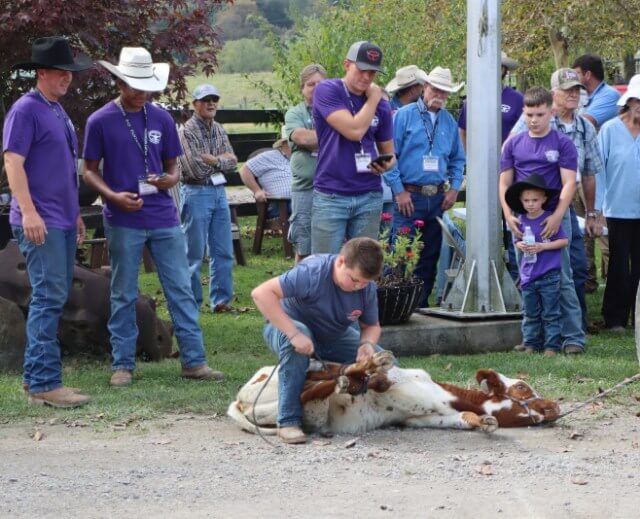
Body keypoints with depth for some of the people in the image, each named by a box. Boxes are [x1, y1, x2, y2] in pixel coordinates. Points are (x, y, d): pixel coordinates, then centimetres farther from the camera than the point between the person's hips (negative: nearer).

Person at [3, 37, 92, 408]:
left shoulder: (59, 111, 18)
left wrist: (75, 214, 26)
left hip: (62, 221, 9)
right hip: (40, 223, -9)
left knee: (55, 298, 11)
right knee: (49, 297, -11)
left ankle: (35, 375, 19)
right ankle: (44, 383, -11)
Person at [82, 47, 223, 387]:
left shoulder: (161, 119, 8)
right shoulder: (100, 122, -1)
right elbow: (90, 171, 3)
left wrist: (168, 179, -9)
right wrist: (113, 196, -14)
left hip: (164, 218, 3)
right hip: (123, 222, -3)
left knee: (181, 289, 2)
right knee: (124, 295, 4)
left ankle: (194, 361, 6)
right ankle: (123, 365, 13)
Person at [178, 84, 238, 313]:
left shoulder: (219, 130, 12)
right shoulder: (187, 131, -10)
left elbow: (232, 164, 5)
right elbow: (195, 169, -18)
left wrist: (212, 160, -11)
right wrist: (222, 160, -6)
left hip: (219, 192, 7)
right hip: (196, 193, -7)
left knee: (223, 252, 8)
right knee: (194, 254, -1)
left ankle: (221, 300, 15)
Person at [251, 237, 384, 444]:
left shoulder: (367, 287, -16)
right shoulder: (313, 272, -34)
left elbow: (371, 326, 0)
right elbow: (261, 293, -40)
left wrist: (368, 343, -26)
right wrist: (294, 334, -45)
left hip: (333, 338, 5)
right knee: (296, 341, -42)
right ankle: (288, 421, -33)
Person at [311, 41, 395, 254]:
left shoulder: (381, 104, 10)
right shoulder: (327, 91, -5)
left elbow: (388, 151, 19)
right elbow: (354, 131, -17)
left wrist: (386, 164, -5)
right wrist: (373, 99, -4)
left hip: (369, 196, 4)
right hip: (330, 195, -4)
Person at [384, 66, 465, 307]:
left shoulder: (449, 122, 13)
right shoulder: (404, 116, -3)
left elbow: (457, 159, 22)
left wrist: (454, 188, 8)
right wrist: (399, 191, -11)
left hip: (437, 198, 5)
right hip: (409, 196, -5)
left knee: (430, 256, 8)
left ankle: (421, 304, 15)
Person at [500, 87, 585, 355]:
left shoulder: (563, 144, 0)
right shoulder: (513, 144, 9)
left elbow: (568, 183, -6)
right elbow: (504, 183, 10)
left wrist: (556, 217, -18)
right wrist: (509, 216, -4)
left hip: (554, 219, -4)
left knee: (562, 280, -6)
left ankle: (573, 337, -4)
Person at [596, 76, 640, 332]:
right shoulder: (610, 130, -4)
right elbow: (598, 170, -4)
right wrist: (597, 208, -8)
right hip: (619, 210, -2)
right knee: (619, 267, 4)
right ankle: (615, 318, 13)